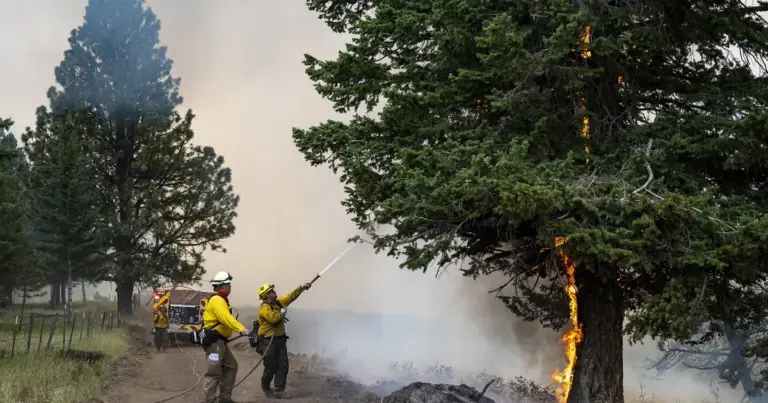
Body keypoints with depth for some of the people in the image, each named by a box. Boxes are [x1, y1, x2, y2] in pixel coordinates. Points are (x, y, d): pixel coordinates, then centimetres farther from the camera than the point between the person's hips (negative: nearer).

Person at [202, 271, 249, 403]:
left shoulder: (221, 300, 19)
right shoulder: (217, 300, -17)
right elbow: (226, 318, -32)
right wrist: (241, 329, -43)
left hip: (220, 340, 11)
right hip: (214, 341, -11)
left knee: (231, 366, 15)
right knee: (214, 372, -9)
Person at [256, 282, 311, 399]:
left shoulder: (278, 302, 10)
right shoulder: (264, 308, -14)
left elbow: (291, 296, 15)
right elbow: (273, 318, -29)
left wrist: (302, 287, 8)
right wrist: (282, 312, -12)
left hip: (280, 339, 8)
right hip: (268, 341, -8)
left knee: (283, 366, 1)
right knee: (271, 367, 0)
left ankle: (279, 391, 3)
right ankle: (265, 387, 24)